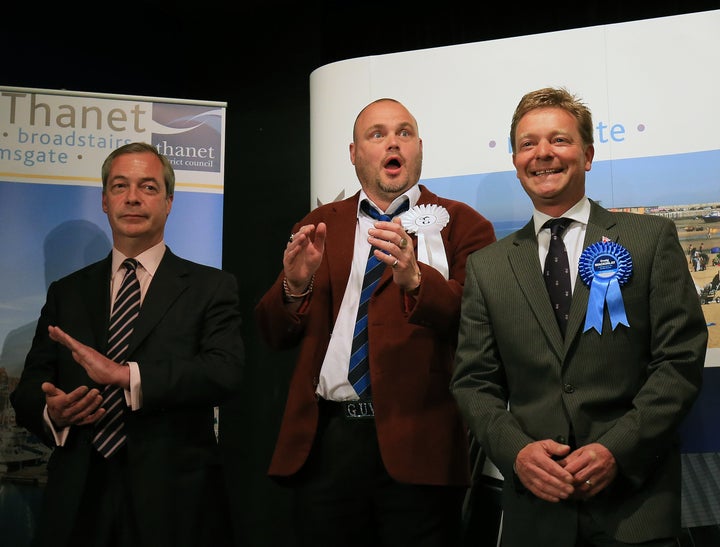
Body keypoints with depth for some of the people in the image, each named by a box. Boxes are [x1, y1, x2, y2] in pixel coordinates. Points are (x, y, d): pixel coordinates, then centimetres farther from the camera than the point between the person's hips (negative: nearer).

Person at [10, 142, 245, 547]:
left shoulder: (212, 287, 2)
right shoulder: (66, 293, 12)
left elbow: (226, 372, -13)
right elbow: (28, 390, 9)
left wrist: (126, 375, -23)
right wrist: (53, 413, -14)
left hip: (173, 503, -2)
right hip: (79, 502, 3)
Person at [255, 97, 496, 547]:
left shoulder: (461, 224, 3)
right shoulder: (319, 226, 12)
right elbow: (275, 333, 8)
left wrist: (415, 278, -28)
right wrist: (295, 284, -13)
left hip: (417, 443, -2)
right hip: (325, 442, 3)